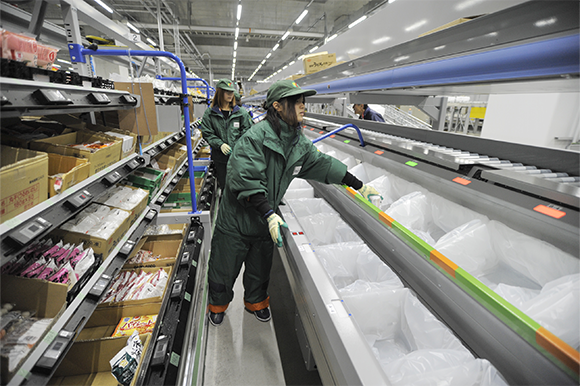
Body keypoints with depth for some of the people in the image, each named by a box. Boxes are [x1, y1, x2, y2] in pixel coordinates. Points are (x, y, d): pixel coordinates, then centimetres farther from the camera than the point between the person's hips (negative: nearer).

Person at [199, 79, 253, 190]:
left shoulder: (240, 112, 3)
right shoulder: (209, 113, 1)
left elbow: (247, 131, 1)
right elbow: (207, 133, -1)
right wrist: (220, 144, -17)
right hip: (220, 157, 0)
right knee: (223, 185, 12)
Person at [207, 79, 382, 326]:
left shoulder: (300, 143, -1)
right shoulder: (256, 136, -24)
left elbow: (323, 165, 7)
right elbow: (246, 180, -31)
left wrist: (359, 186, 7)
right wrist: (269, 214, -36)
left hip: (266, 222, 6)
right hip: (236, 220, -5)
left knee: (260, 269, 24)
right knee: (224, 269, 15)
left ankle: (256, 301, 53)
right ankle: (218, 304, 46)